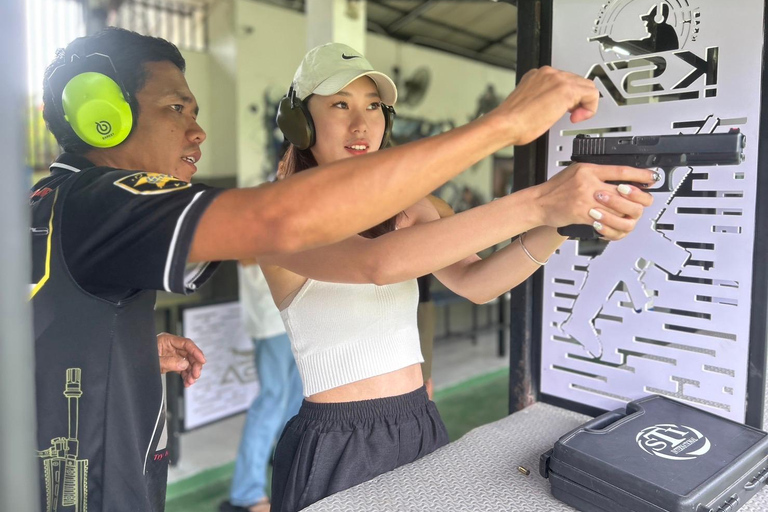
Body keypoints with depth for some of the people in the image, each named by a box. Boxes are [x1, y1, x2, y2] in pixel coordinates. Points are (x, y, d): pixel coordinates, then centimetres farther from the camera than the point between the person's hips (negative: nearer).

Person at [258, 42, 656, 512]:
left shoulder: (405, 204, 5)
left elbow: (474, 282, -9)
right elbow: (376, 263, -33)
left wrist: (559, 226, -27)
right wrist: (537, 203, -38)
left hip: (422, 425, 5)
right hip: (338, 444, -5)